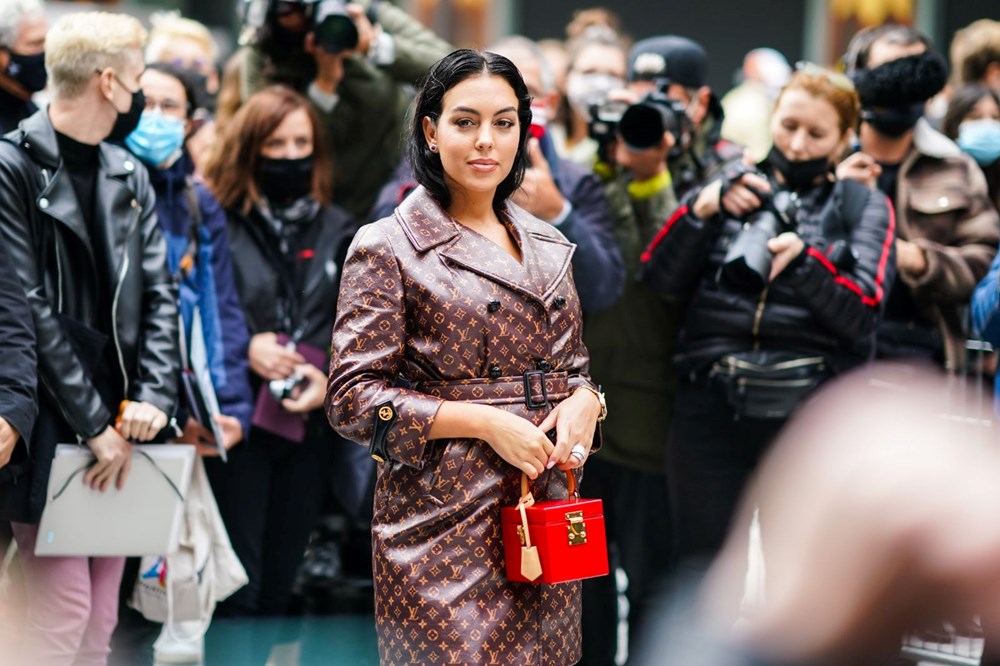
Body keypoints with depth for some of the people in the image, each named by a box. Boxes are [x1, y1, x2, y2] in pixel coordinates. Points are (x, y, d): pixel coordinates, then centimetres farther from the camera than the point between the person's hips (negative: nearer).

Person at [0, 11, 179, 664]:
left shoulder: (129, 175, 13)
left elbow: (158, 294, 11)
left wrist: (154, 396, -6)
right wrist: (93, 423, -15)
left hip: (117, 423, 7)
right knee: (62, 613, -11)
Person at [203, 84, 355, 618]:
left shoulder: (337, 231, 12)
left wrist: (331, 378, -7)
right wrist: (242, 348, -17)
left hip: (308, 425, 4)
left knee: (280, 584, 9)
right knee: (237, 586, -5)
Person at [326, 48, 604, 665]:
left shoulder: (548, 246, 14)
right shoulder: (388, 246, -4)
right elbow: (352, 398, -9)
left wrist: (584, 403, -3)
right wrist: (484, 422, -16)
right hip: (444, 523, -5)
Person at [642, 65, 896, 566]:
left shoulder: (862, 207, 11)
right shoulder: (732, 189, 16)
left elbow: (862, 312, -5)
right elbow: (662, 279, 4)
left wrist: (803, 261, -20)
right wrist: (702, 209, -10)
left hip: (809, 412, -1)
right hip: (710, 407, 1)